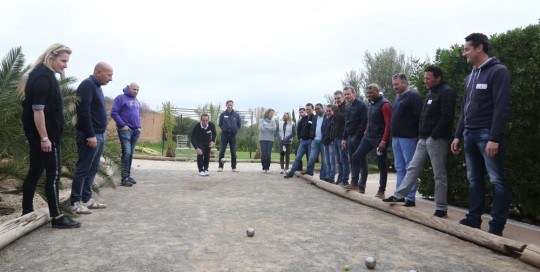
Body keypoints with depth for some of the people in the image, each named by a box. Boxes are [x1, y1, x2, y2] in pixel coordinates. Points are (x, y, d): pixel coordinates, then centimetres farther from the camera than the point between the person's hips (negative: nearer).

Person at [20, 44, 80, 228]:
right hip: (45, 134, -10)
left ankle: (27, 212, 23)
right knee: (53, 173, -5)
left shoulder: (42, 74, 16)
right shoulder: (43, 77, -16)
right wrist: (44, 138, -23)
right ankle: (57, 217, 1)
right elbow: (37, 109, -23)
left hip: (38, 134, 10)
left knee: (35, 172, 14)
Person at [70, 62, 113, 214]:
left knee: (93, 169, 13)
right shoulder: (87, 85, -12)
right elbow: (84, 112, -21)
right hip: (90, 136, -10)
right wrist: (90, 135, -23)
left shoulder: (96, 86, 17)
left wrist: (101, 134, 17)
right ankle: (76, 202, 4)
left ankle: (87, 199, 20)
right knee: (83, 170, -4)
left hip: (99, 135, 10)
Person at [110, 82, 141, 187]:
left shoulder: (137, 101, 19)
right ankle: (124, 178, -8)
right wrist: (122, 125, -13)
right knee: (126, 153, -12)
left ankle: (128, 176, 16)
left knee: (131, 154, 9)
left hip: (136, 131, 7)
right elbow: (113, 112, -9)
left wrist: (139, 126, 13)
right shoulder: (121, 98, -3)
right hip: (125, 130, -7)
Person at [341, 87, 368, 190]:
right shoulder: (347, 107, 15)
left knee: (361, 161, -3)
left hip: (358, 137, -8)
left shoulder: (361, 105, -9)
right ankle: (354, 183, 16)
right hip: (350, 137, 8)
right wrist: (344, 138, 15)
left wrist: (357, 136, -19)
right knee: (352, 161, 9)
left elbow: (364, 122, -15)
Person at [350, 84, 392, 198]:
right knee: (355, 157, 1)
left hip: (379, 138, -8)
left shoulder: (384, 104, -12)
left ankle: (381, 190, 11)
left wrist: (384, 141, -22)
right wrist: (366, 132, 12)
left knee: (381, 165, 1)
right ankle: (354, 183, 7)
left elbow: (388, 124, -18)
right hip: (368, 137, 8)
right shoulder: (370, 104, 13)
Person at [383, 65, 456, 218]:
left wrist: (434, 135, -19)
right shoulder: (431, 93, 20)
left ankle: (441, 209, 5)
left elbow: (446, 117, -19)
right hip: (424, 138, 9)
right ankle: (399, 195, 15)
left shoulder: (446, 92, -10)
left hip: (436, 139, -9)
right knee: (413, 168, 10)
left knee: (439, 175, -2)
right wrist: (422, 133, 13)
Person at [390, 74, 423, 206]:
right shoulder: (397, 97, 18)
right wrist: (393, 133, 14)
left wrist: (417, 134, -18)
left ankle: (410, 198, 1)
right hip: (396, 137, 8)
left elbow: (418, 117, -14)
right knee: (399, 168, 11)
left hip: (408, 137, -8)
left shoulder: (413, 96, -8)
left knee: (410, 168, -4)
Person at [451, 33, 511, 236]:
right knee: (474, 179, 10)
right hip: (469, 135, 8)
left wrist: (494, 138, -20)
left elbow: (501, 107, -14)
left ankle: (497, 226, 2)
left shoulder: (498, 72, -6)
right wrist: (458, 135, 14)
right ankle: (473, 219, 16)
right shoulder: (471, 76, 18)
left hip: (487, 135, -8)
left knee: (497, 180, -2)